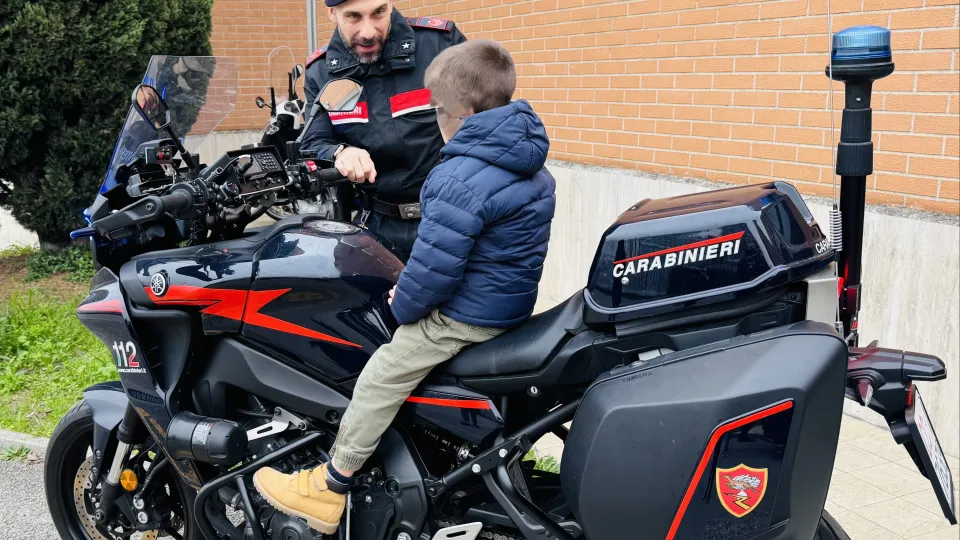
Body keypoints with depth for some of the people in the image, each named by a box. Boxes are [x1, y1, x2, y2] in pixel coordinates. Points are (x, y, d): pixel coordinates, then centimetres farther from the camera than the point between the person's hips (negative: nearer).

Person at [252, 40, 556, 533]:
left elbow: (435, 265, -25)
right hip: (511, 302, 11)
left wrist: (404, 305, -5)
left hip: (465, 314, -11)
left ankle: (328, 488, 8)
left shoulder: (461, 179, -25)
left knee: (380, 378, -3)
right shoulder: (531, 169, 6)